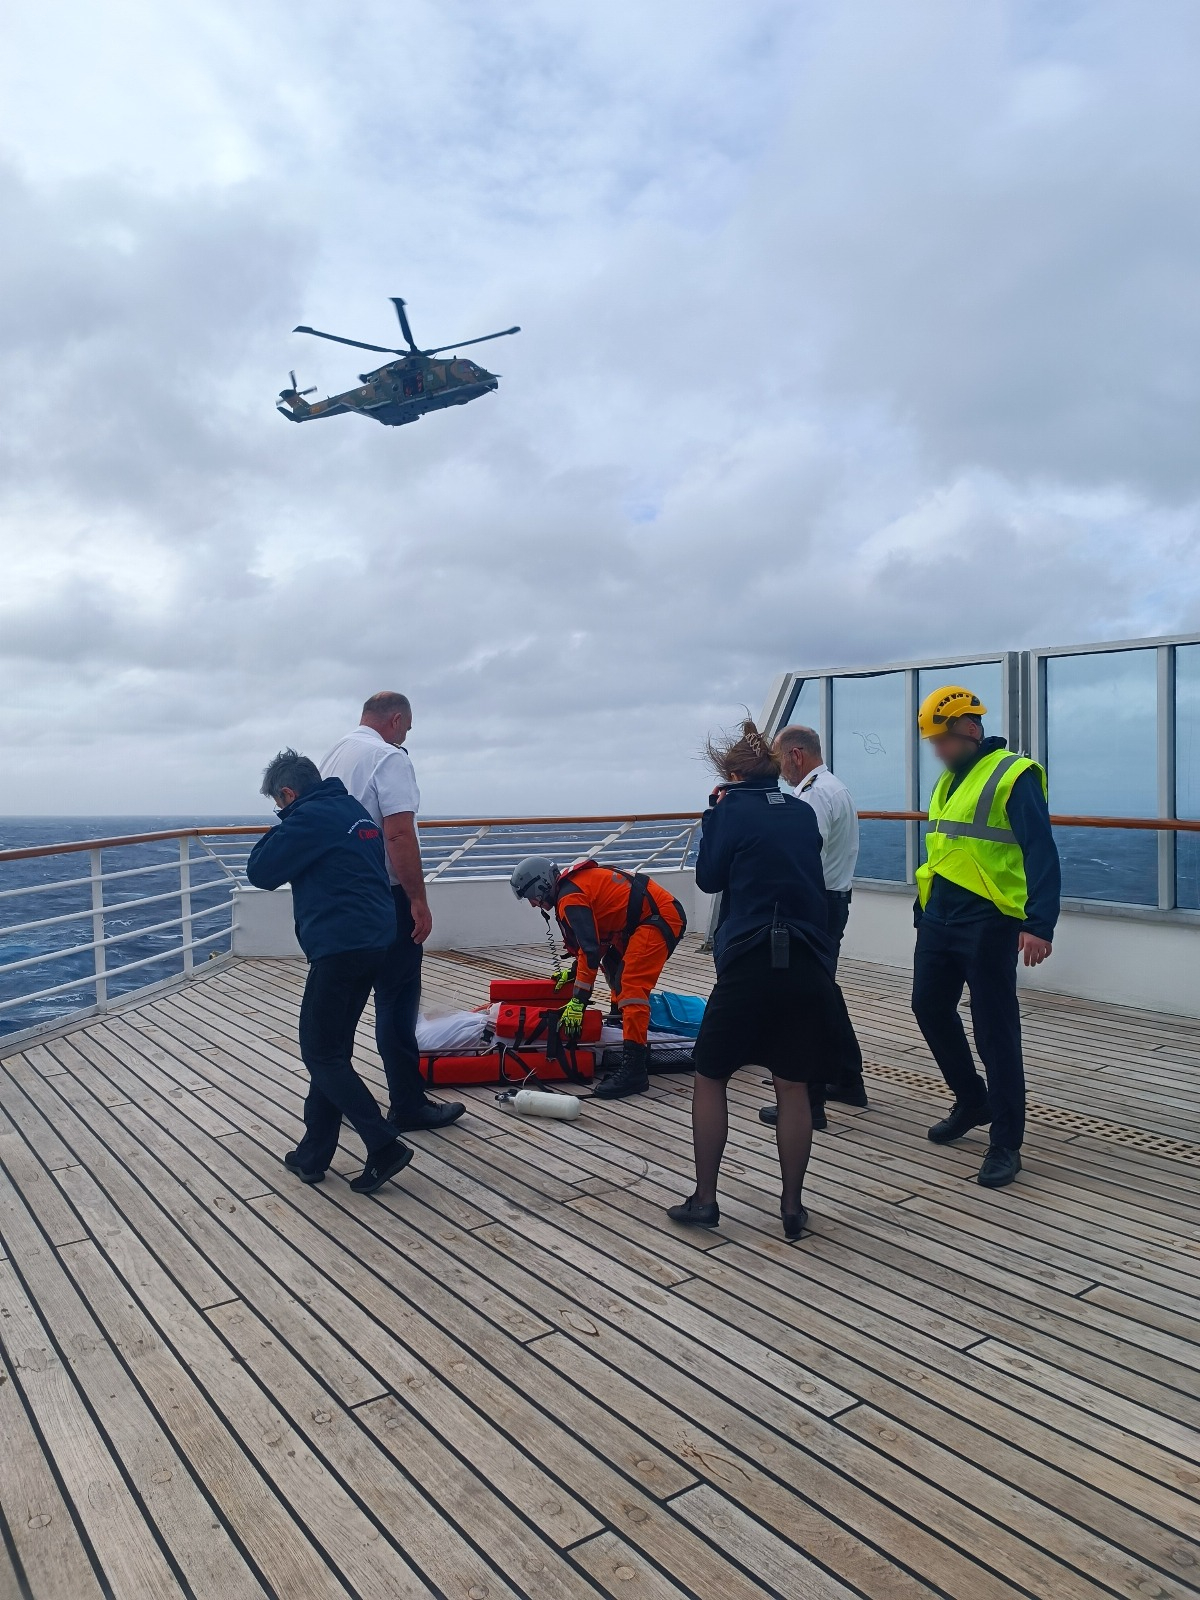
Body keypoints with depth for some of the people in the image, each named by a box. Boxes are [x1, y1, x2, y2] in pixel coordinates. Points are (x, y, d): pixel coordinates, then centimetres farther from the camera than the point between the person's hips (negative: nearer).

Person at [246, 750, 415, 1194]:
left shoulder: (309, 817, -9)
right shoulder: (354, 810, 18)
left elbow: (259, 872, -5)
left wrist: (283, 824, 5)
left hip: (340, 949, -9)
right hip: (375, 944, 9)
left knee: (321, 1054, 0)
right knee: (331, 1051, 15)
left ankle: (385, 1147, -2)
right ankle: (313, 1156, 23)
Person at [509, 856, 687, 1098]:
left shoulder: (570, 897, -14)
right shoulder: (576, 882, 17)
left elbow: (590, 948, -21)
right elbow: (595, 938, 27)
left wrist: (578, 1001, -17)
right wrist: (573, 973, 29)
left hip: (660, 919, -11)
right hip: (649, 917, 11)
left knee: (631, 986, -18)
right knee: (613, 963, 28)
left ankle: (634, 1069, -24)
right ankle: (620, 1019, 43)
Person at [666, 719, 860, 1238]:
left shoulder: (732, 810, -2)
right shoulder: (803, 812, 13)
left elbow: (709, 879, 6)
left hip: (750, 963, -4)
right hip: (807, 965, 4)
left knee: (710, 1078, 11)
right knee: (793, 1088, 11)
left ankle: (704, 1200, 15)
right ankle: (792, 1207, 18)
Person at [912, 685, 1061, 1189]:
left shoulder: (1013, 776, -11)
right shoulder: (947, 782, 14)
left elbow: (1041, 854, -18)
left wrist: (1039, 924, -26)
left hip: (987, 923, -8)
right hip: (938, 920, 8)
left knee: (994, 1030, -1)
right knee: (930, 1008, 14)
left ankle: (1006, 1142, 12)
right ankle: (972, 1101, 35)